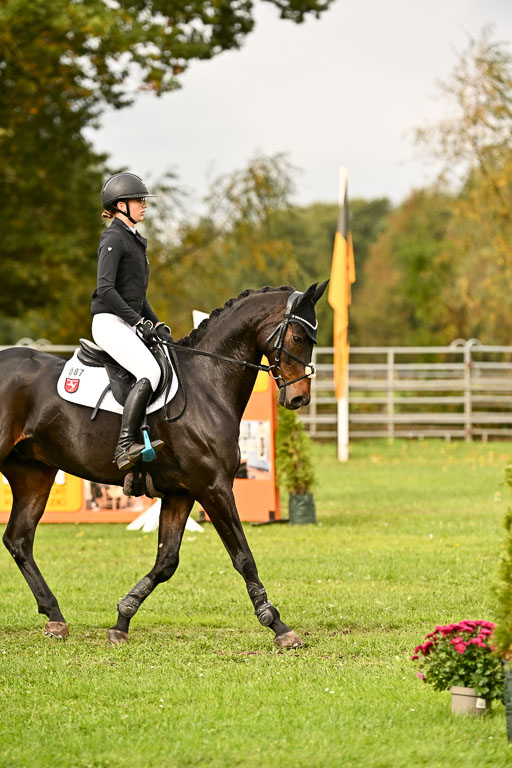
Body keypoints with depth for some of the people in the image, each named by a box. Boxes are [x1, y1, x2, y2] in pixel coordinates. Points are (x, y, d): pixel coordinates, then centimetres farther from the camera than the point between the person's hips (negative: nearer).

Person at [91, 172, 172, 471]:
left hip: (129, 323, 10)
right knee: (151, 371, -28)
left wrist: (156, 324, 13)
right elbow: (105, 288, -19)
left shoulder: (133, 240, 21)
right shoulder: (113, 239, -8)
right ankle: (126, 446, -35)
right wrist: (137, 320, -19)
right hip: (110, 322, -10)